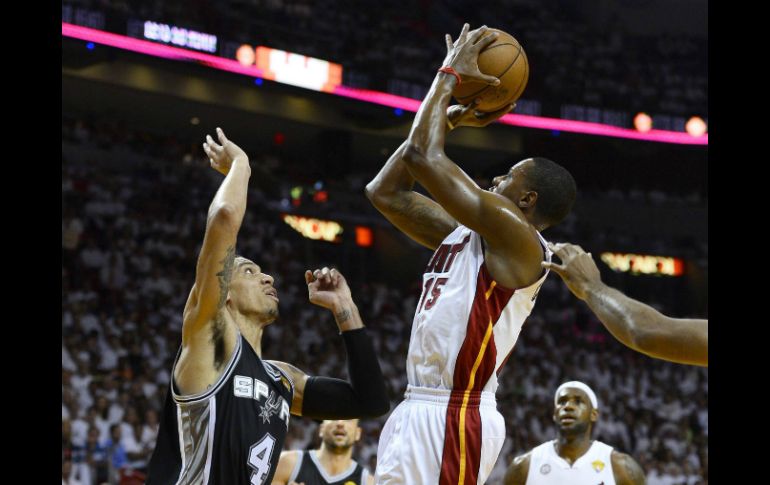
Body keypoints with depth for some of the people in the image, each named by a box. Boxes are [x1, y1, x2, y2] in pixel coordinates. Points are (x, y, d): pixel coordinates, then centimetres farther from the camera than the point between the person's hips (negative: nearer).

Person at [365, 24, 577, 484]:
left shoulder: (518, 239, -11)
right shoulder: (462, 234, 16)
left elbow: (422, 156, -16)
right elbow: (385, 191, 19)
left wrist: (450, 74, -3)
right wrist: (449, 119, 16)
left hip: (453, 417, -9)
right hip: (418, 410, 10)